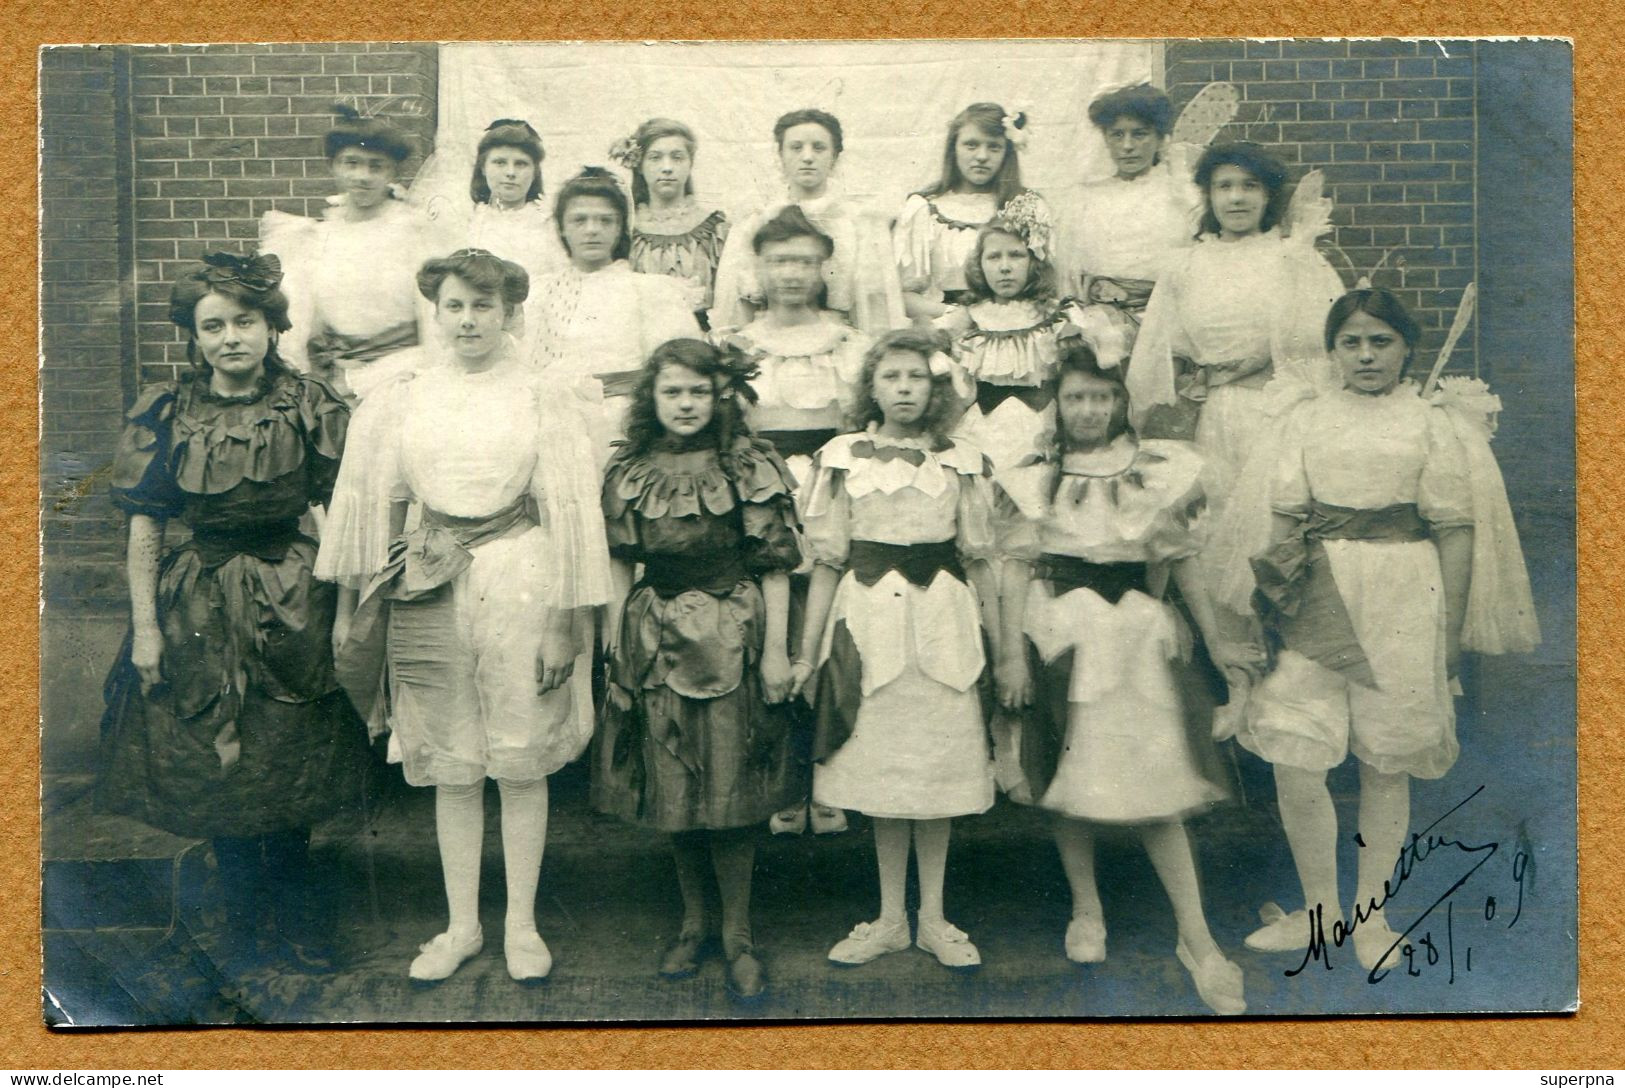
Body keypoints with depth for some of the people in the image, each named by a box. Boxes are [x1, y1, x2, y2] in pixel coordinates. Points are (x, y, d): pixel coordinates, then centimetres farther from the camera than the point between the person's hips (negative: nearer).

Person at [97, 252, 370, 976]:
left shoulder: (309, 406, -4)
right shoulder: (166, 414, -1)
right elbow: (143, 528, 0)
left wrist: (345, 603, -6)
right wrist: (144, 626, -4)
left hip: (293, 605, -1)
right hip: (199, 609, 1)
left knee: (290, 766, 8)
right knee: (214, 767, 9)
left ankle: (292, 912, 27)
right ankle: (245, 916, 28)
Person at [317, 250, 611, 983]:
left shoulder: (543, 400, 0)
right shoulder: (402, 401, 7)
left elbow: (569, 511, -2)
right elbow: (372, 502, 10)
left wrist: (565, 623, -5)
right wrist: (350, 606, 8)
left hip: (518, 584, -2)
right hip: (430, 588, 2)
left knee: (522, 763, 4)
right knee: (450, 767, 9)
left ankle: (521, 925, 19)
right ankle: (461, 926, 23)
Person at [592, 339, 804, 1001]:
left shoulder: (749, 466, -3)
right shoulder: (629, 470, 6)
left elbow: (774, 566, -4)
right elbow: (619, 563, 11)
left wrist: (776, 649, -8)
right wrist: (614, 641, 7)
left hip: (732, 637, -3)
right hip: (657, 641, 3)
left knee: (729, 786, -1)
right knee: (671, 788, 8)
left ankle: (737, 933, 14)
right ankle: (692, 921, 25)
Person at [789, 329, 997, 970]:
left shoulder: (961, 462, 5)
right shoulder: (843, 459, 4)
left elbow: (979, 561, 9)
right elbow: (827, 563, 5)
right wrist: (807, 654, 5)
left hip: (944, 618, 0)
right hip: (867, 618, 0)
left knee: (940, 768, 5)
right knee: (878, 769, 7)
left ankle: (933, 917, 20)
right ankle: (890, 919, 21)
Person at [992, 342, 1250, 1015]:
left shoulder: (1161, 471, 5)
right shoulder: (1033, 478, 3)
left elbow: (1182, 562, 10)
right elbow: (1017, 569, 1)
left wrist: (1215, 639, 11)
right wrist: (1013, 652, -5)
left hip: (1137, 633, 0)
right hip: (1058, 635, 0)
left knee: (1155, 784, -3)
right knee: (1066, 778, 7)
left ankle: (1197, 938, 5)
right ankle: (1086, 911, 27)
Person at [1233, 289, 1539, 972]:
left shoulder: (1433, 420, 2)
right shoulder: (1308, 416, 9)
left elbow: (1456, 527, 0)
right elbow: (1284, 512, 7)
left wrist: (1451, 628, -2)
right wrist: (1279, 576, -8)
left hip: (1400, 597, -2)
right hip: (1317, 600, 2)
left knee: (1385, 761, 6)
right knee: (1292, 759, -4)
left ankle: (1370, 911, 22)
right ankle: (1320, 911, 14)